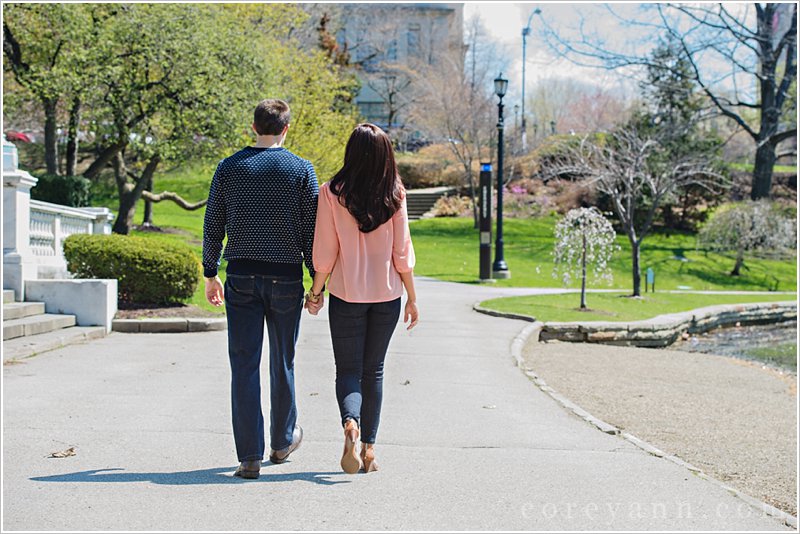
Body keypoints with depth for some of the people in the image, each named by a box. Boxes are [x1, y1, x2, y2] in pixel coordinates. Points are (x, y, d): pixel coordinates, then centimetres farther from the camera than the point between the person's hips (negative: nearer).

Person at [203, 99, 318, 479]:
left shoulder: (229, 168, 2)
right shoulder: (301, 170, -2)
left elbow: (213, 226, 5)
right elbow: (311, 232, -3)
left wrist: (211, 274, 15)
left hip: (241, 277, 0)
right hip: (286, 277, 0)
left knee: (244, 365, 0)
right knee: (282, 362, 14)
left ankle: (250, 456, -5)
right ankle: (283, 441, 30)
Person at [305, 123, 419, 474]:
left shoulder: (332, 193, -9)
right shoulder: (394, 195, -5)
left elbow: (325, 253, -7)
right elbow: (402, 253, -2)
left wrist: (315, 291, 6)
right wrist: (412, 298, 7)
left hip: (346, 294, -2)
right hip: (387, 294, 2)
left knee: (348, 370, 5)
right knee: (373, 370, 15)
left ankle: (350, 424, -24)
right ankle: (369, 449, 16)